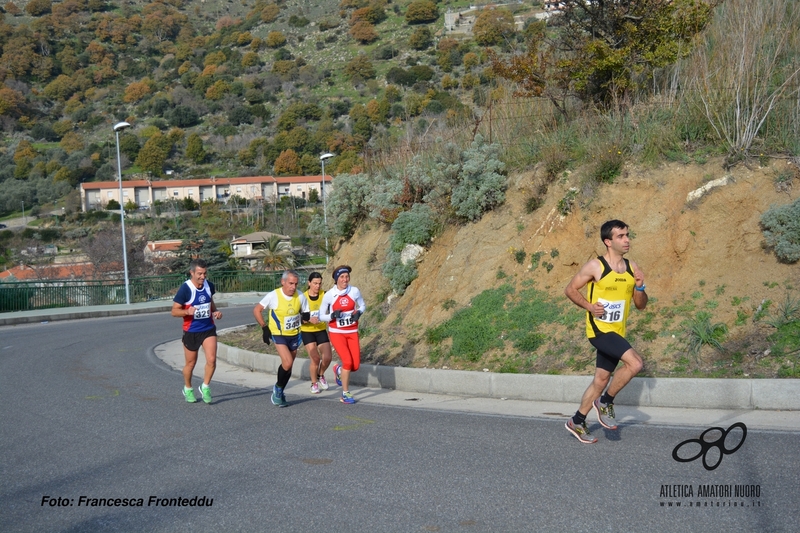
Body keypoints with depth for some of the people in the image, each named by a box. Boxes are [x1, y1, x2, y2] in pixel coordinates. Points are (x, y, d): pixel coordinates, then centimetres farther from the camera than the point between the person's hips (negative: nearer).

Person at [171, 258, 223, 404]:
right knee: (191, 363, 11)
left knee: (211, 359, -12)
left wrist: (215, 312, -1)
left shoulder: (209, 286, -2)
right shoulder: (185, 289, -17)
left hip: (208, 329, 3)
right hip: (191, 331, -3)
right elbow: (174, 311, -12)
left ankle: (205, 387, 10)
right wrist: (187, 311, -31)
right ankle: (188, 389, 36)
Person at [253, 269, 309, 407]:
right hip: (278, 334, -4)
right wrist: (264, 327, -12)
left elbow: (305, 314, 7)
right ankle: (278, 387, 5)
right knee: (287, 362, -21)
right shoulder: (273, 296, -16)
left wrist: (306, 316, -18)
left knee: (288, 366, 12)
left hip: (294, 335, 4)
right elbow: (256, 310, -7)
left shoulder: (300, 296, -7)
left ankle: (279, 393, 32)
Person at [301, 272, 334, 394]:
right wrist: (309, 320, -28)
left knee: (327, 358, -5)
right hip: (307, 332, -2)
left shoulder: (325, 295, -6)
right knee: (315, 358, -10)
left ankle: (320, 376, 27)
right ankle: (314, 383, 14)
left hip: (321, 330, 2)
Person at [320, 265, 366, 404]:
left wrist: (358, 312, -10)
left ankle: (338, 370, 33)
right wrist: (332, 315, -22)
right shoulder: (329, 295, -9)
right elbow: (321, 316, -2)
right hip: (337, 333, -3)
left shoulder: (355, 291, -4)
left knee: (355, 365, -3)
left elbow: (363, 305, 12)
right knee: (347, 361, -18)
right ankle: (345, 394, 0)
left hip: (352, 332, 3)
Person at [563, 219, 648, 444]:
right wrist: (589, 306, -16)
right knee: (635, 363, -23)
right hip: (599, 329, -7)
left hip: (617, 331, 7)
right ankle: (606, 401, -3)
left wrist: (640, 288, -10)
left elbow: (640, 305, 10)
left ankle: (577, 422, 27)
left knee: (601, 379, 12)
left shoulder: (632, 268, 5)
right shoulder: (595, 266, -11)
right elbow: (570, 289, -3)